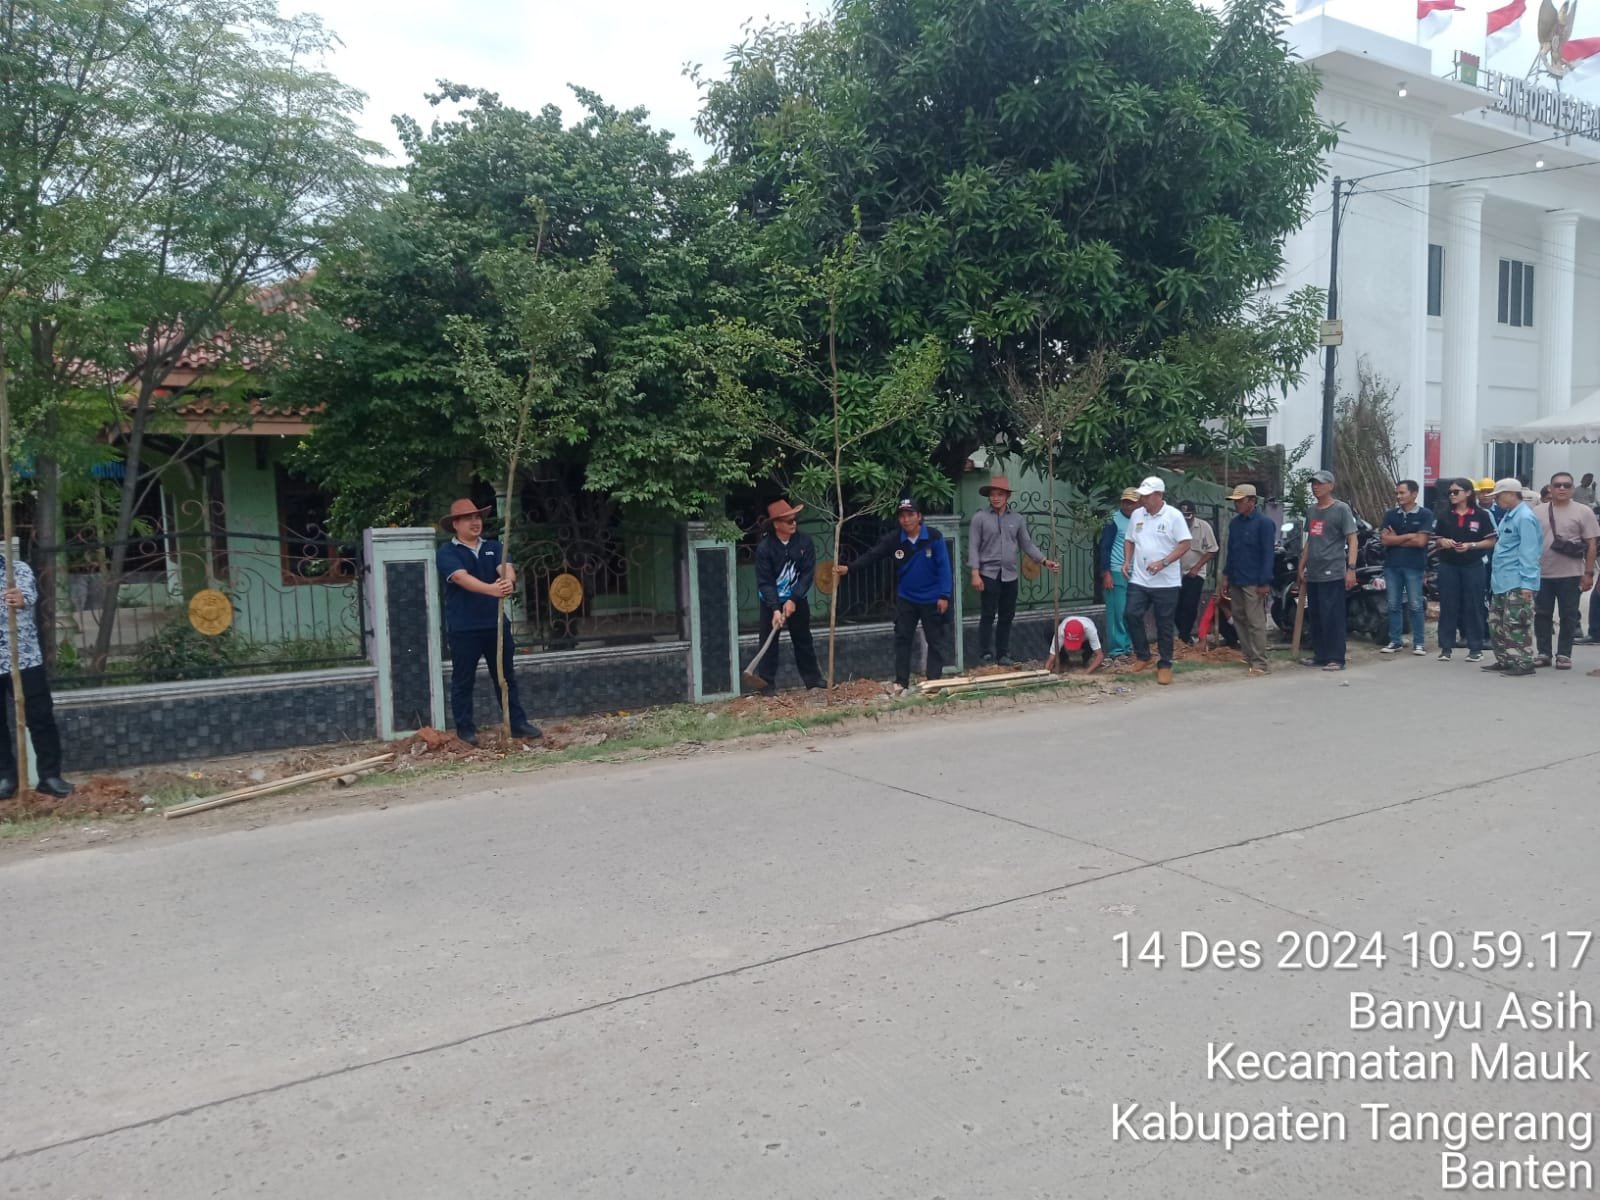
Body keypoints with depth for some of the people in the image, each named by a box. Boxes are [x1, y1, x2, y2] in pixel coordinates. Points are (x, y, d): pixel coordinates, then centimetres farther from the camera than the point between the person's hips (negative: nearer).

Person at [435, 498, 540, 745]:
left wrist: (509, 581, -36)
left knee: (506, 677, 11)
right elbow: (462, 578, -23)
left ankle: (518, 723, 18)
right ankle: (465, 729, 15)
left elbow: (506, 567, -11)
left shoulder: (493, 547, 8)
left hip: (496, 623, 4)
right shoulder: (447, 552, -6)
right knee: (463, 680, 5)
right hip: (463, 628, -4)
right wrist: (491, 589, -40)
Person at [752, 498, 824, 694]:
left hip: (797, 600, 2)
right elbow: (765, 581, -17)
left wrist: (793, 600, -19)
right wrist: (775, 609, -26)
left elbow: (808, 573, -11)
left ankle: (814, 680, 21)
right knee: (769, 643, 0)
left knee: (804, 641, 12)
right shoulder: (764, 547, -17)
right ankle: (767, 685, 5)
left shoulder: (805, 542, -11)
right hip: (771, 602, -2)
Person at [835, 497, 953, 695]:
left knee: (936, 640, 5)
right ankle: (901, 682, 12)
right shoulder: (894, 539, -7)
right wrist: (849, 568, -28)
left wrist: (944, 595, -15)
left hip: (932, 599, -3)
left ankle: (934, 681, 15)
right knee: (902, 639, 5)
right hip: (906, 599, 3)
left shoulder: (934, 537, -13)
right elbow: (872, 556, -14)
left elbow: (943, 566, -12)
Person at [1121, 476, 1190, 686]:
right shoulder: (1136, 515, 7)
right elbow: (1129, 541, 17)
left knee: (1164, 625, 3)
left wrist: (1163, 562, -21)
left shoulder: (1174, 515, -8)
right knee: (1132, 615, -3)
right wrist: (1127, 561, 1)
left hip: (1166, 582, -4)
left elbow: (1184, 544, -11)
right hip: (1139, 580, 4)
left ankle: (1165, 665, 14)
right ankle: (1143, 657, 15)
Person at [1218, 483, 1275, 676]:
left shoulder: (1263, 524, -9)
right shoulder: (1235, 523, 13)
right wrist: (1226, 578, 15)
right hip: (1236, 581, 8)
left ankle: (1260, 663, -6)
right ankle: (1249, 657, 18)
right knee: (1239, 620, 10)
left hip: (1254, 584, -8)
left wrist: (1264, 583, -16)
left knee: (1256, 623, -8)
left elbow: (1268, 555, -12)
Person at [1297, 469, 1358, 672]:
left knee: (1333, 617, -6)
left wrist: (1351, 569, -15)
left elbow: (1352, 540, -7)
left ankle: (1336, 658, -3)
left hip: (1333, 574, -7)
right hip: (1312, 575, 7)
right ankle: (1319, 655, 18)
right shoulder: (1311, 511, 16)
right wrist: (1301, 567, 21)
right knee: (1315, 618, 9)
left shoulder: (1341, 509, -4)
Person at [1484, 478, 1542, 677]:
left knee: (1516, 624, -7)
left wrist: (1527, 584, -21)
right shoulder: (1508, 515, 16)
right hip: (1503, 582, 10)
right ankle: (1504, 660, 22)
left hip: (1518, 583, -10)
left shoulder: (1525, 518, -15)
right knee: (1496, 622, 14)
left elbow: (1528, 553, -19)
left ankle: (1524, 663, 0)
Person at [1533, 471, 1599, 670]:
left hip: (1571, 575, -2)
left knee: (1568, 616, 3)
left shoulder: (1583, 511, 0)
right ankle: (1544, 653, 15)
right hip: (1541, 573, 3)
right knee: (1542, 614, 7)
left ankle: (1564, 654, 11)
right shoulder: (1538, 511, 7)